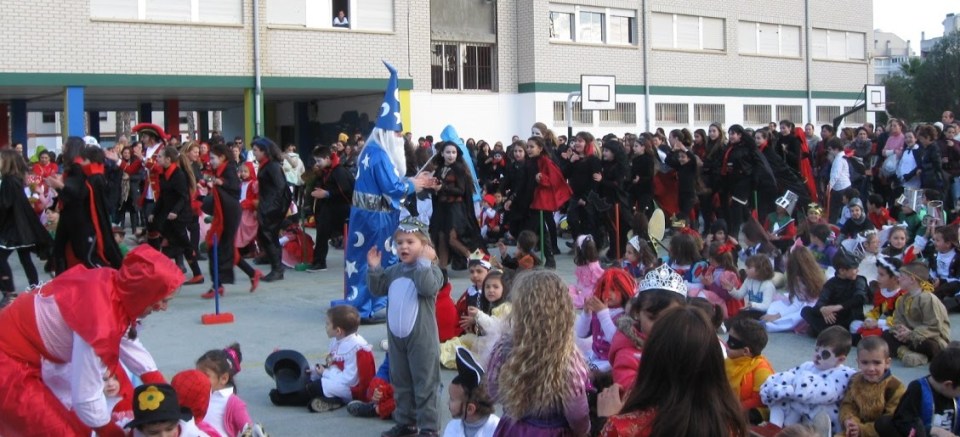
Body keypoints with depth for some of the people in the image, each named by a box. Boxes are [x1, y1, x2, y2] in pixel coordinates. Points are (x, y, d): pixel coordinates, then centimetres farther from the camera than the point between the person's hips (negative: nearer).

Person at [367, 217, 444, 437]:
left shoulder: (430, 270, -11)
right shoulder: (394, 271, 8)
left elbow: (428, 288, -29)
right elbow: (377, 289, 14)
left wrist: (424, 262, -26)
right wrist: (374, 268, 0)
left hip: (421, 338, -7)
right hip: (396, 336, 7)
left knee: (425, 383, 0)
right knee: (400, 382, 17)